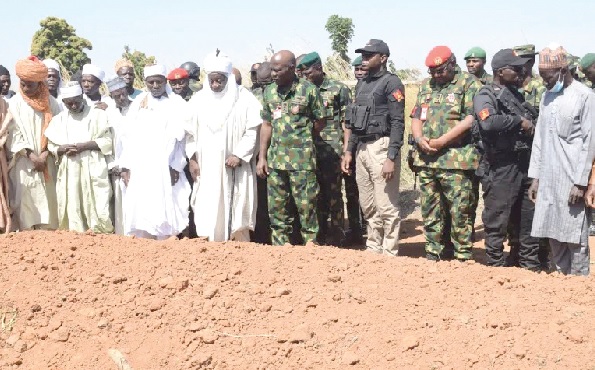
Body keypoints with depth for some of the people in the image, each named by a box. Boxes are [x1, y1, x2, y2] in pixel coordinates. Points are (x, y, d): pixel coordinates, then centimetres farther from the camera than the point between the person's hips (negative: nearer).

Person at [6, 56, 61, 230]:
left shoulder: (50, 102, 5)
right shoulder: (15, 103, 1)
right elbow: (14, 134, -3)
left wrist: (45, 155, -8)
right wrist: (32, 156, -11)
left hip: (47, 162, 2)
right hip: (24, 162, -1)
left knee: (47, 198, 0)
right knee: (25, 198, -5)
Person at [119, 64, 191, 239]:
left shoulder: (177, 103, 5)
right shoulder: (137, 103, 13)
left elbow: (182, 137, -2)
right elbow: (128, 136, 10)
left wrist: (176, 166, -9)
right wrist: (125, 166, 2)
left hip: (165, 169, -3)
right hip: (139, 169, 3)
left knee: (165, 212, -5)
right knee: (140, 212, -1)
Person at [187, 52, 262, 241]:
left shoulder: (244, 98, -3)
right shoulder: (199, 99, 8)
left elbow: (253, 130, -6)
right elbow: (191, 130, 11)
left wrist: (239, 155, -15)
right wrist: (192, 158, 4)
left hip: (234, 167, -3)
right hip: (206, 167, 3)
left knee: (237, 212, -2)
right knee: (208, 213, 1)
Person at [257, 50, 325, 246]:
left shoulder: (308, 90, -6)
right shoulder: (269, 91, 9)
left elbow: (320, 121, 2)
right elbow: (266, 125, 13)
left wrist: (301, 139, 6)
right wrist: (262, 157, 9)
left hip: (302, 160, -5)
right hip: (275, 159, 5)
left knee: (306, 207, -2)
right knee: (277, 208, 10)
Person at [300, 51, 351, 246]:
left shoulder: (339, 89, -2)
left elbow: (346, 122, -3)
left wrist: (346, 150, -9)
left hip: (332, 151, -5)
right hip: (311, 151, 5)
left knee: (333, 193, -1)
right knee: (317, 193, 10)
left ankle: (336, 234, 8)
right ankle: (321, 232, 21)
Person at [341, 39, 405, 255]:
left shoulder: (391, 83, -6)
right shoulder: (362, 84, 18)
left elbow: (398, 123, -13)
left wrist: (391, 158, -20)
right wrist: (349, 150, 15)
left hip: (380, 147, -8)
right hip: (361, 149, 8)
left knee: (386, 207, -5)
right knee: (368, 207, 13)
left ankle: (389, 254, 2)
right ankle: (373, 250, 24)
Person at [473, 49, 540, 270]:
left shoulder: (517, 95, 18)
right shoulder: (485, 96, -7)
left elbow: (531, 121, 30)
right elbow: (489, 122, -27)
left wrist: (531, 125, 8)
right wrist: (519, 121, -15)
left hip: (526, 164, 8)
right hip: (501, 167, -8)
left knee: (529, 217, 13)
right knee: (497, 220, 0)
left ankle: (530, 266, 24)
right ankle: (495, 266, 10)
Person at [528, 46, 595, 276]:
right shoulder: (547, 96, 13)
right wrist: (535, 176, 11)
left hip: (572, 179, -6)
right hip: (548, 178, 6)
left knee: (575, 237, -1)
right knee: (553, 235, 9)